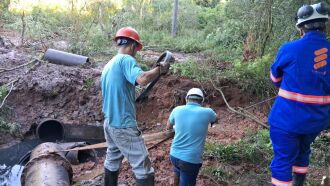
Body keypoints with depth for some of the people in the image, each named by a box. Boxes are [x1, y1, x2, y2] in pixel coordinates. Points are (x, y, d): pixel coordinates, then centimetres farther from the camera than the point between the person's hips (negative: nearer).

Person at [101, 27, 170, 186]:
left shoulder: (108, 65, 15)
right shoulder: (126, 59, -12)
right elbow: (142, 79, -31)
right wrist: (160, 69, -16)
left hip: (109, 123, 10)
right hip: (124, 125, -10)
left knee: (112, 163, 20)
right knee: (144, 170, -6)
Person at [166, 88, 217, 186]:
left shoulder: (177, 110, -4)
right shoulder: (207, 112, -10)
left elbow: (169, 126, 16)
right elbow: (215, 119, 17)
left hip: (174, 155, 4)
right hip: (191, 159, -4)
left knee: (178, 170, 33)